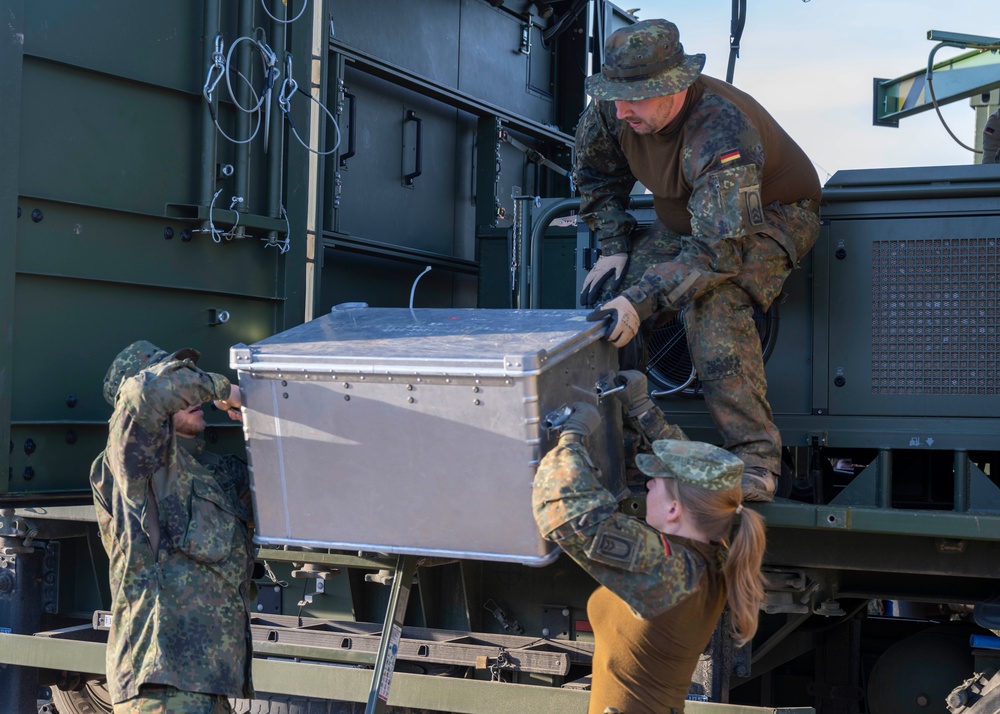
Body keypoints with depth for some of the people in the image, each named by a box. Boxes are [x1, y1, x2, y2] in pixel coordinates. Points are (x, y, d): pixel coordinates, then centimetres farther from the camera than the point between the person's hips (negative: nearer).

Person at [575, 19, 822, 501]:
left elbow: (718, 249, -43)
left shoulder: (723, 132, -38)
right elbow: (597, 177, 5)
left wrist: (641, 301, -51)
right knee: (607, 300, -14)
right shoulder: (611, 111, -18)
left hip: (771, 216, -7)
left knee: (711, 303, -36)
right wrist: (614, 251, -4)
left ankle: (754, 458, -33)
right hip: (684, 220, 7)